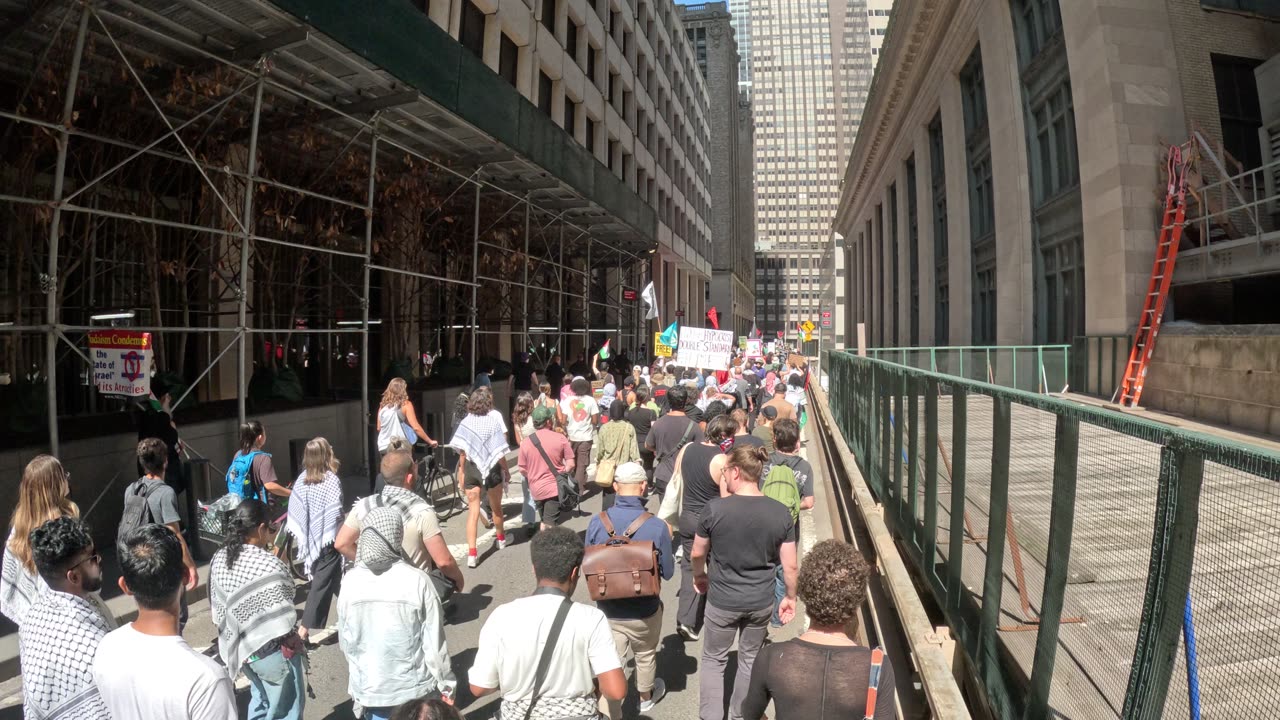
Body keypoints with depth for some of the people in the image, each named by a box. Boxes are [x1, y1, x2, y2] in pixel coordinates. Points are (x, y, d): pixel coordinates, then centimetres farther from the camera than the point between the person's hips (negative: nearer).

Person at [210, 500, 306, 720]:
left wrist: (236, 635, 19)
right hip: (271, 651, -7)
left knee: (260, 699, 28)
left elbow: (217, 607, 6)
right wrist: (295, 639, -4)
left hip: (238, 646, 7)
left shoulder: (219, 558, -5)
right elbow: (282, 624, -23)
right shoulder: (269, 566, -28)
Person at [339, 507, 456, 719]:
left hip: (369, 688, 3)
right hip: (415, 687, -2)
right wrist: (447, 684, 0)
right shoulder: (417, 581, -19)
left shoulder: (351, 581, -10)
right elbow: (434, 641, -14)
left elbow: (345, 640, 1)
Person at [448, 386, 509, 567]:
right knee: (496, 507, 20)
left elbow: (462, 451, 1)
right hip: (492, 467, -1)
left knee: (473, 512, 2)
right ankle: (501, 538, 41)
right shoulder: (495, 416, -4)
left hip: (471, 467, 1)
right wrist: (505, 468, 0)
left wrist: (461, 472, 12)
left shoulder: (466, 420, 2)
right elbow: (502, 443, -9)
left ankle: (471, 554, -6)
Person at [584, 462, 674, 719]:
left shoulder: (597, 522, -15)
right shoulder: (657, 527, -22)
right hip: (644, 610, 0)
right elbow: (667, 572, -8)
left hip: (607, 609, 0)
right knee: (645, 655, 26)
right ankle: (646, 697, 51)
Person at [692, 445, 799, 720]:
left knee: (714, 659, 19)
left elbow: (697, 554, -4)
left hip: (722, 601, -2)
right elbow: (790, 566, -6)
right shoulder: (781, 512, -12)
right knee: (750, 659, 23)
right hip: (761, 602, 3)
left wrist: (699, 576, 16)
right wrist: (791, 597, 11)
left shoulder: (714, 508, -18)